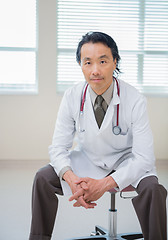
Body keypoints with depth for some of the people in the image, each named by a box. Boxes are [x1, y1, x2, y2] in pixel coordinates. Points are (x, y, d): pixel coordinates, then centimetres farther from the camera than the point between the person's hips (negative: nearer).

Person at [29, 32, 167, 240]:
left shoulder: (134, 100, -22)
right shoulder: (72, 97, -15)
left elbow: (144, 157, -23)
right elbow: (58, 147, -10)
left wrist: (105, 184, -36)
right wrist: (71, 179, -32)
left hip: (126, 161, -2)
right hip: (87, 159, 3)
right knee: (43, 178, -17)